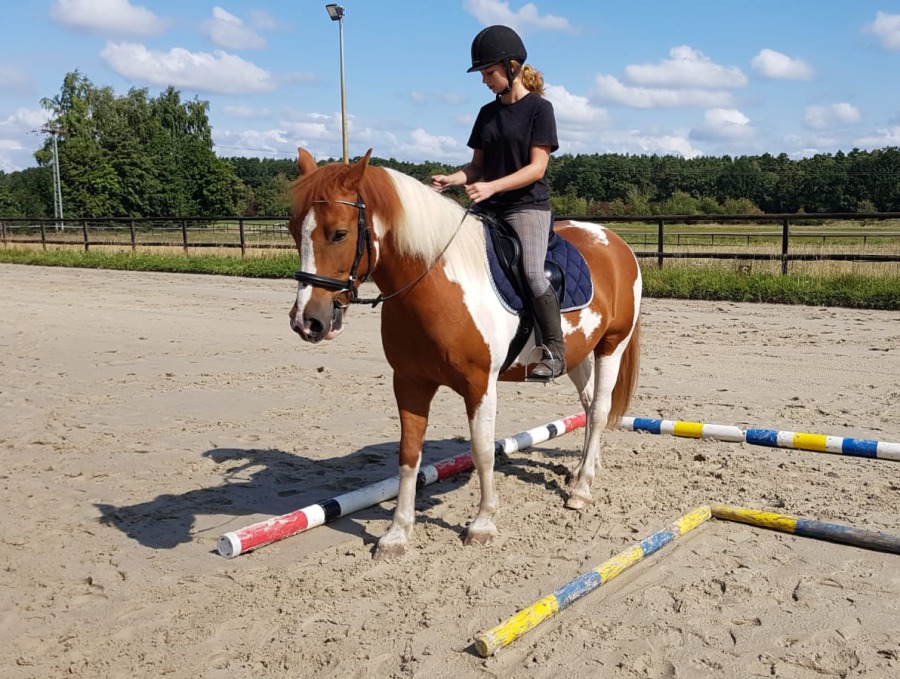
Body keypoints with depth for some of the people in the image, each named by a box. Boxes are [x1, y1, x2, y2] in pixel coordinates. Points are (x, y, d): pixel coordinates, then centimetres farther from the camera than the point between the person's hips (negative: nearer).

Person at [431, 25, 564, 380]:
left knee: (531, 272, -25)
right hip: (488, 209, 7)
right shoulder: (487, 113, 14)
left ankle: (555, 351, -11)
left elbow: (536, 168, -12)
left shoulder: (539, 108, -4)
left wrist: (491, 187, -24)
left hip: (528, 206, -7)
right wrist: (451, 179, -6)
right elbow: (477, 165, 15)